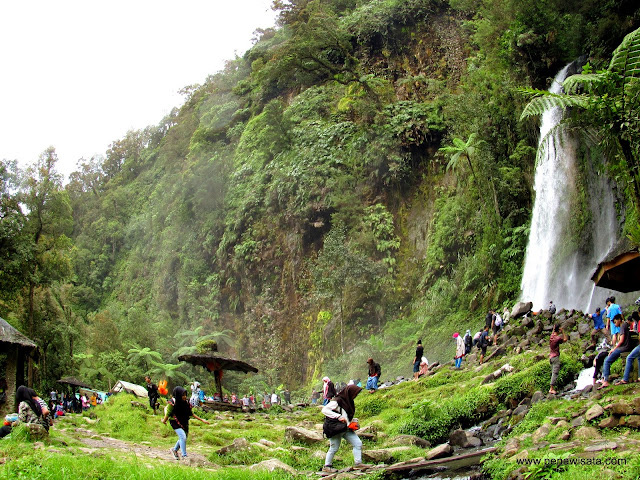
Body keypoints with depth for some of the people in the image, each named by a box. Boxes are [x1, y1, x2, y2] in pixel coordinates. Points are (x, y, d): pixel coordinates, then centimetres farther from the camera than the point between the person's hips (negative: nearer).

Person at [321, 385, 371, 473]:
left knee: (358, 443, 1)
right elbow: (324, 410, -23)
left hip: (347, 429, 8)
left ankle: (358, 463, 8)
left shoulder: (349, 401, 11)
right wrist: (338, 416, -28)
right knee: (334, 448, 0)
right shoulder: (337, 401, -17)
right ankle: (327, 466, 16)